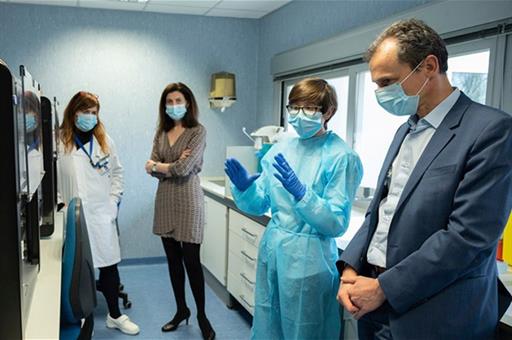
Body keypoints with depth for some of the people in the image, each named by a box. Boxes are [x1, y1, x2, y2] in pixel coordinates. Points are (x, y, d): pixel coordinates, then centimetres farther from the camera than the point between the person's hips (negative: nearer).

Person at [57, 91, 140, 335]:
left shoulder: (104, 140, 9)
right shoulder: (59, 141, -3)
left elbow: (116, 171, 14)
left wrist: (114, 200, 5)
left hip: (101, 213, 3)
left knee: (109, 265, 8)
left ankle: (115, 315, 23)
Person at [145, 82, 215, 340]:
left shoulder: (198, 131, -7)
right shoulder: (161, 133, 10)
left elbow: (184, 169, -17)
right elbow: (153, 170, 1)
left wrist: (156, 165, -3)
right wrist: (173, 166, -15)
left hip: (188, 199, -5)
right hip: (165, 200, 6)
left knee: (191, 260, -1)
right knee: (173, 259, 13)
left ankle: (201, 315, 16)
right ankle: (181, 309, 29)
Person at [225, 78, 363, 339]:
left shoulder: (341, 157, -12)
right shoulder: (281, 149, 4)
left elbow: (337, 224, -16)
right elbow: (259, 206, 7)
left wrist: (299, 191, -28)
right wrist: (244, 187, -14)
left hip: (307, 259, -5)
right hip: (272, 250, 5)